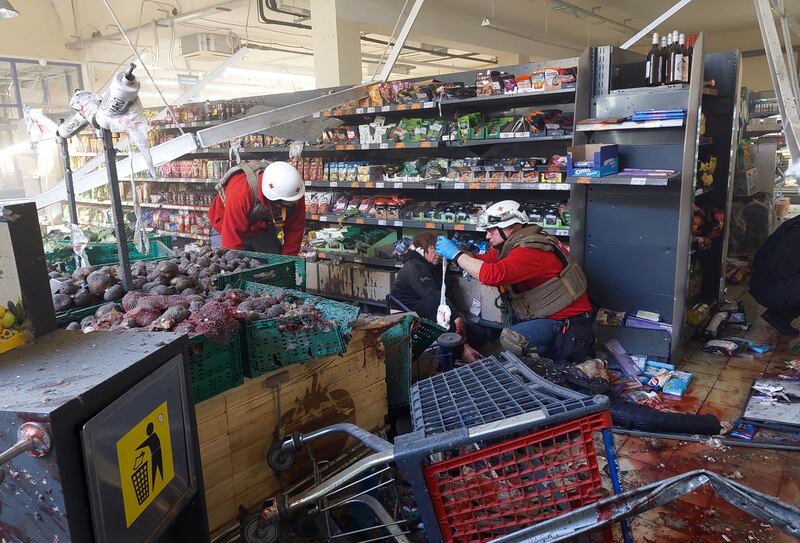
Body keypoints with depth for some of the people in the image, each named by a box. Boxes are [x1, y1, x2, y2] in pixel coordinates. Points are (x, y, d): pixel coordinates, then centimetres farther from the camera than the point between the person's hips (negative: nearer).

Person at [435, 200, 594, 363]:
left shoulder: (530, 252, -24)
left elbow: (493, 275, -36)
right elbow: (485, 260, 9)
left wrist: (456, 254, -25)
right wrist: (458, 251, -9)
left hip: (568, 324, -9)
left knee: (510, 339, -26)